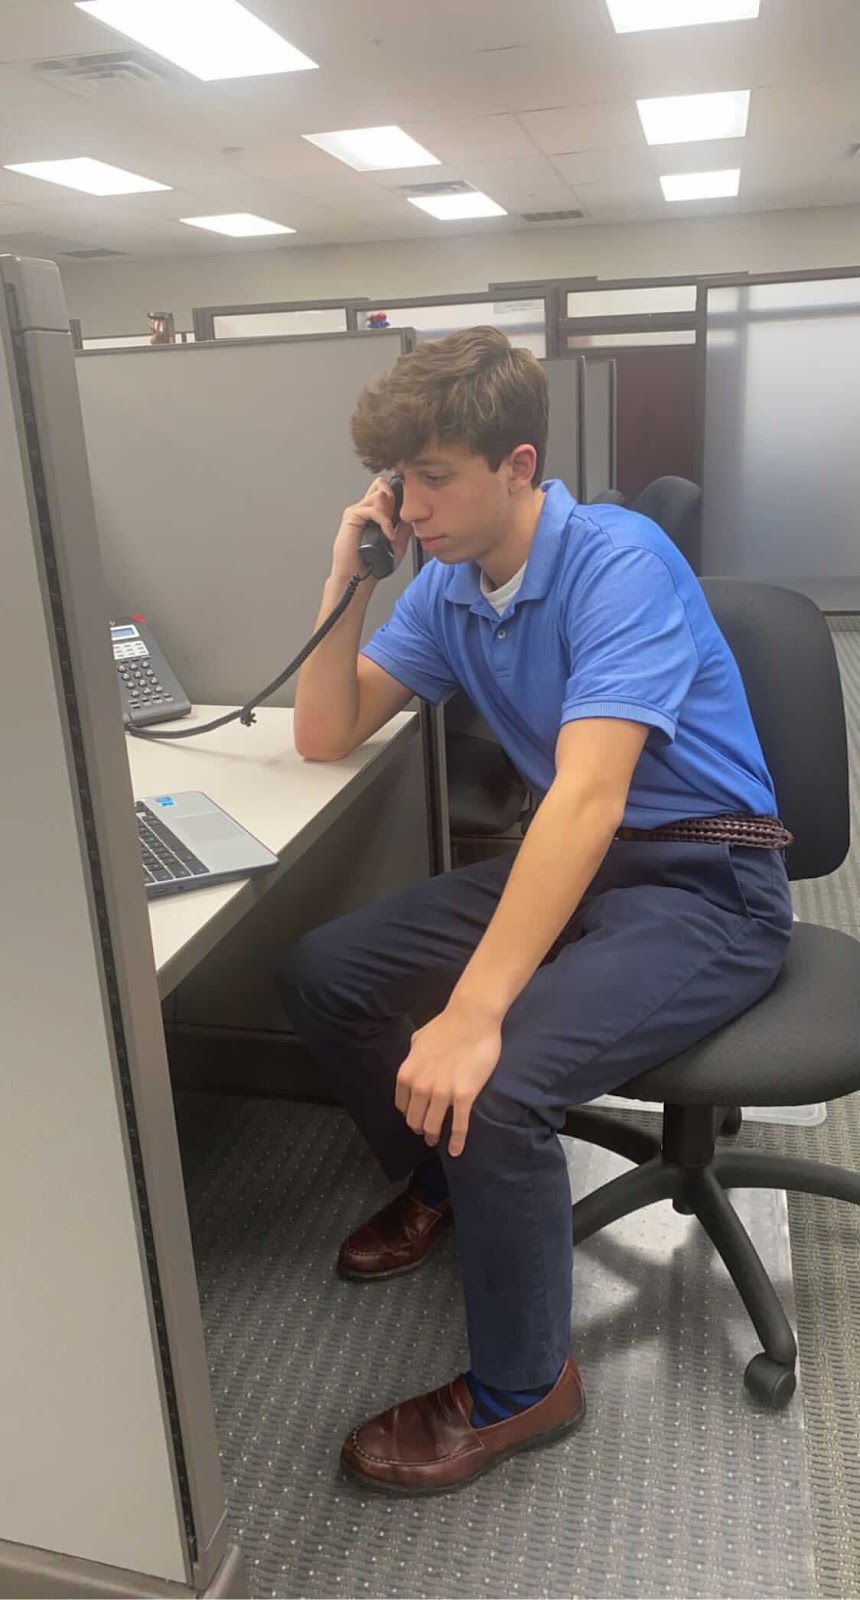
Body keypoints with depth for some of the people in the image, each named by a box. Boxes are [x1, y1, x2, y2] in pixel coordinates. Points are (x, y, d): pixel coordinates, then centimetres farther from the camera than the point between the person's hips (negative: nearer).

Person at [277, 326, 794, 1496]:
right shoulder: (448, 587, 2)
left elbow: (589, 798, -32)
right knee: (323, 975, 0)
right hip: (569, 860, 8)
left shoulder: (619, 561, -21)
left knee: (491, 1084, -29)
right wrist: (347, 580, -7)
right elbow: (325, 738, 6)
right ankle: (441, 1186, 26)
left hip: (707, 885, -7)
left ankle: (521, 1388, 0)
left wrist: (471, 1016, -37)